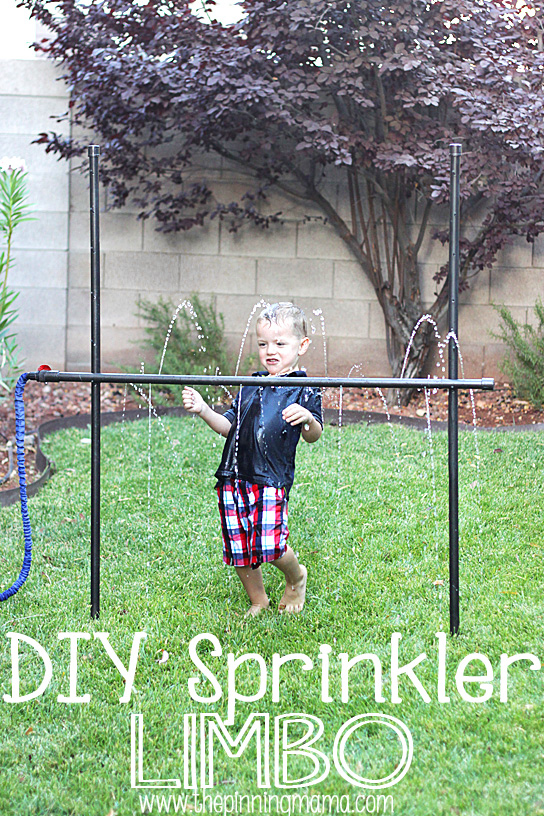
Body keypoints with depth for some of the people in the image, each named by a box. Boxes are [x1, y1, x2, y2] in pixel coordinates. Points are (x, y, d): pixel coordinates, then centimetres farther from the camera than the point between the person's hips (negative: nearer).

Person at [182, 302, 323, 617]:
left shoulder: (304, 390, 1)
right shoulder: (251, 385, 16)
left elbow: (313, 436, -5)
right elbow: (229, 426, 21)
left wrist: (308, 419, -27)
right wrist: (203, 409, 6)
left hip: (271, 478, -5)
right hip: (234, 477, 5)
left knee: (269, 544, -15)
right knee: (239, 549, 7)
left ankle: (296, 578, 18)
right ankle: (258, 600, 29)